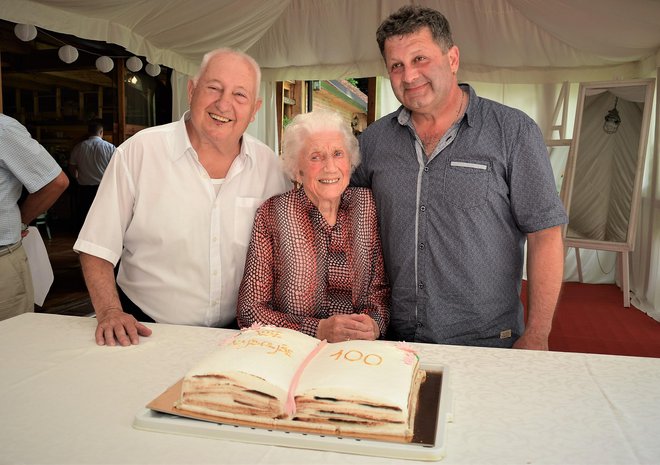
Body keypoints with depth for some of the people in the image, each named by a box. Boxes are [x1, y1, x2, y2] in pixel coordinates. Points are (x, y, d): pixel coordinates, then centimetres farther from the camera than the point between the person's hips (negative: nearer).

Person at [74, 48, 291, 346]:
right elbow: (97, 247, -2)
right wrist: (110, 312, -13)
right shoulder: (139, 151, -6)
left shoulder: (268, 165, 2)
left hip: (233, 333, 2)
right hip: (145, 330, -2)